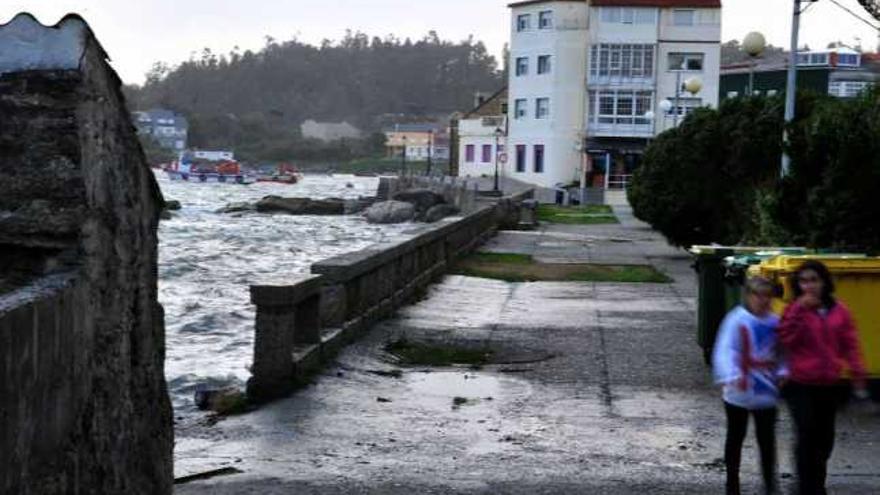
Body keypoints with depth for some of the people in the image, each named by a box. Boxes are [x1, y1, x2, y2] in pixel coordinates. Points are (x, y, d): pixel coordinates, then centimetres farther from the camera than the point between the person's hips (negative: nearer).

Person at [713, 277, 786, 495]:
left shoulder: (775, 323, 3)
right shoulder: (736, 321, -12)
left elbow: (781, 353, 13)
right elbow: (725, 351, -20)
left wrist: (783, 373, -4)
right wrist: (732, 376, -34)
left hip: (767, 393, 3)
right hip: (740, 393, -3)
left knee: (767, 438, 5)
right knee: (736, 437, 11)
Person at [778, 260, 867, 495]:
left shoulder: (839, 311, 3)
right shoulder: (795, 310, -4)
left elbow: (850, 345, 8)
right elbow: (786, 339, -17)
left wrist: (857, 374, 1)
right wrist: (799, 311, -22)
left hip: (830, 385, 3)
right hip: (802, 385, -3)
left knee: (825, 439, 13)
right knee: (806, 436, -6)